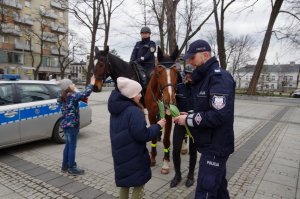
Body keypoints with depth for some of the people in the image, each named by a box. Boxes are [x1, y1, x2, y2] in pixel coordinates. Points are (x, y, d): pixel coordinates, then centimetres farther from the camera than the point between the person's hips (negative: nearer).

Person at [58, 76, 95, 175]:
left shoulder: (62, 98, 9)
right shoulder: (72, 96, -17)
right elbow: (85, 93, -25)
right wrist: (92, 83, -15)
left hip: (65, 124, 9)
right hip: (72, 125, -9)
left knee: (68, 145, 18)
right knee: (72, 147, 1)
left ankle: (65, 166, 29)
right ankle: (72, 168, 12)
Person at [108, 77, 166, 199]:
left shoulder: (116, 109, 5)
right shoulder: (134, 111, -24)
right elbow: (142, 135, -25)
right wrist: (158, 126, -13)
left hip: (120, 153, 8)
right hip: (134, 156, -8)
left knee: (124, 183, 23)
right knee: (138, 184, 11)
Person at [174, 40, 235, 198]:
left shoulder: (220, 77, -19)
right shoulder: (204, 77, 11)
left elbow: (219, 115, -29)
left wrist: (189, 120, -20)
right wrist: (190, 115, 1)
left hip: (216, 147, -9)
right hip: (211, 145, 9)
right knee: (218, 186, 24)